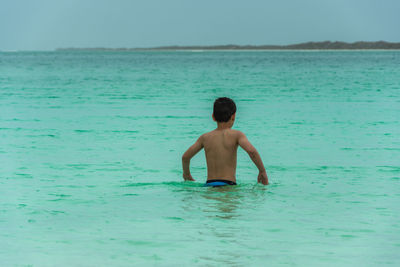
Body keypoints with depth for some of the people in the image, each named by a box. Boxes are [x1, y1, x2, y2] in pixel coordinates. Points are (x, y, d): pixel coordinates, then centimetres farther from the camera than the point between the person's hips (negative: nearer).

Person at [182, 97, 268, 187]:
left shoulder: (205, 137, 11)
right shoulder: (236, 135, 0)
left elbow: (185, 157, 16)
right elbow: (251, 151, -15)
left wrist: (186, 173, 35)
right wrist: (262, 171, -3)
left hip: (209, 184, 4)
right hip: (228, 184, -4)